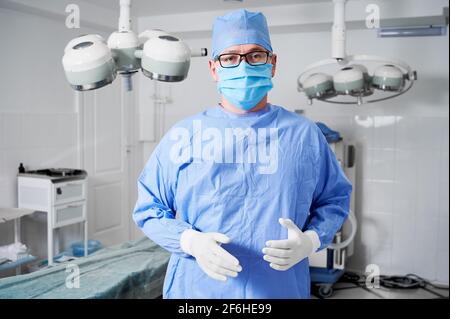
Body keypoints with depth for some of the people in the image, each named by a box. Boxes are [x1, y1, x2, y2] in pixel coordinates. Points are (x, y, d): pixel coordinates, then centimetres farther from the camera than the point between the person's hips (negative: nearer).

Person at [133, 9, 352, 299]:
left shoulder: (305, 134, 0)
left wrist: (309, 241, -11)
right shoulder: (183, 135, -2)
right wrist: (190, 241, -15)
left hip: (283, 290, 1)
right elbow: (149, 209, 2)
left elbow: (334, 200, 7)